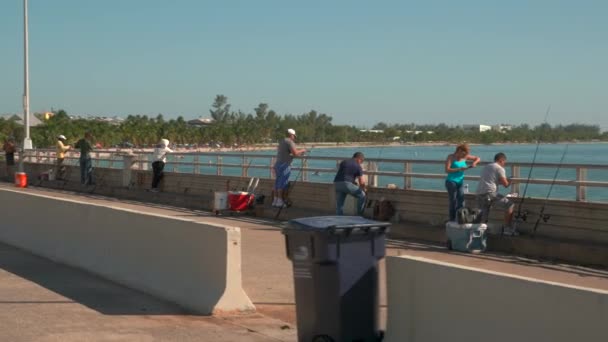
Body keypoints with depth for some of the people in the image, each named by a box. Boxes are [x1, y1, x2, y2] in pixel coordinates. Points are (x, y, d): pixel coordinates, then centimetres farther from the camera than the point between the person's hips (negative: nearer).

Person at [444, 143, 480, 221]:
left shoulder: (465, 157, 6)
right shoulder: (451, 157, -8)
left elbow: (477, 158, 16)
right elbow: (447, 170, -18)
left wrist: (474, 163, -6)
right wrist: (459, 169, -24)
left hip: (460, 182, 6)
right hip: (451, 182, -6)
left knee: (461, 202, 2)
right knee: (453, 202, -4)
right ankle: (452, 221, 2)